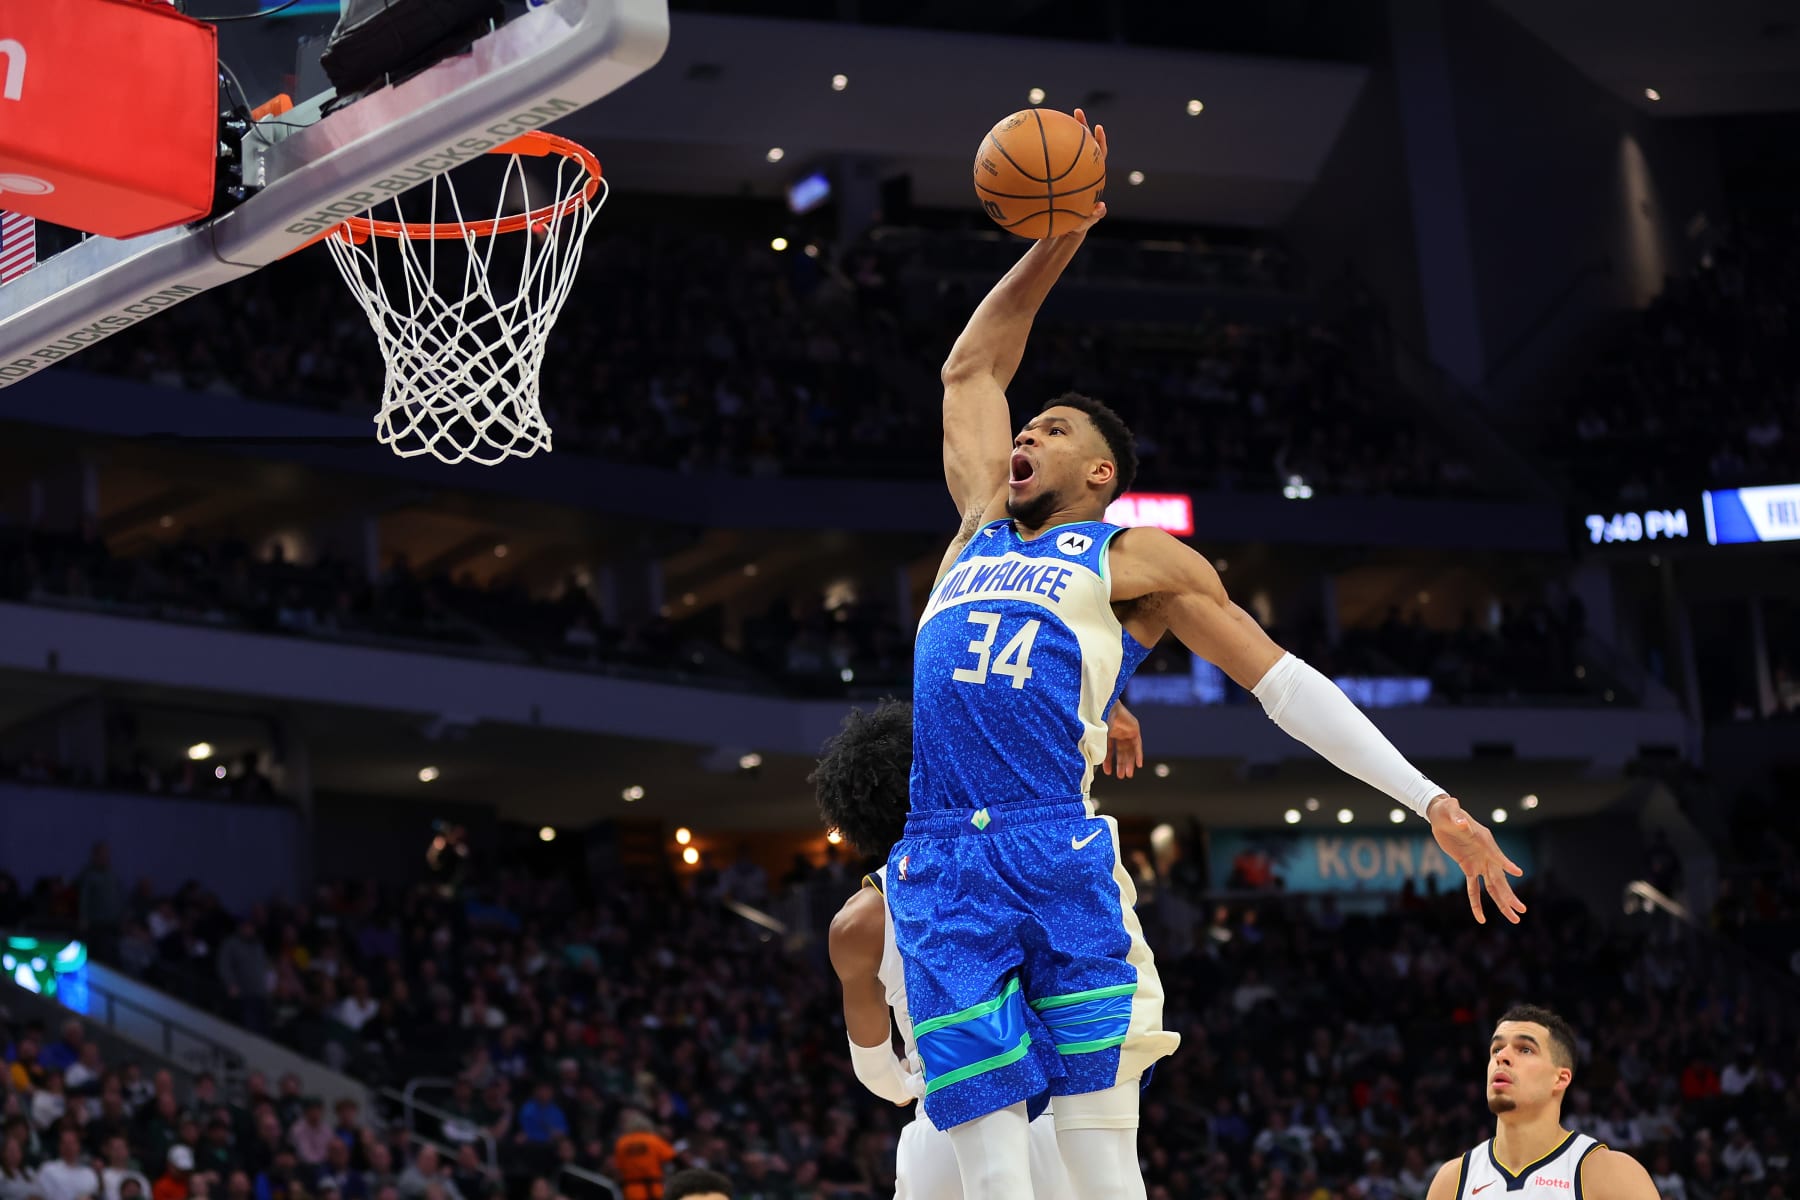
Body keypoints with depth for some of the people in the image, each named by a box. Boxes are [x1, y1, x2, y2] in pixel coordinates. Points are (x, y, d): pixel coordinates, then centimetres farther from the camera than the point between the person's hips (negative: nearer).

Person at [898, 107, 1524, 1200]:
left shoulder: (1139, 557, 13)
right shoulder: (982, 524, 26)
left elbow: (1281, 680, 8)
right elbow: (972, 366, 35)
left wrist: (1434, 801, 1)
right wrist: (1058, 240, 29)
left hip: (1063, 857, -3)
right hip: (941, 867, 3)